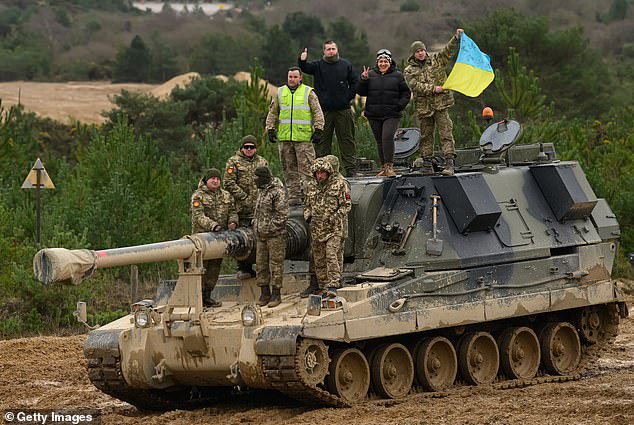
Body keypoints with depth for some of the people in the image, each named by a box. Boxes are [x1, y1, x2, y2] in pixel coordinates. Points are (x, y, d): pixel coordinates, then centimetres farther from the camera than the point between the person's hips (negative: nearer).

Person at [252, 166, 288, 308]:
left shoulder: (278, 192, -12)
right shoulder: (261, 191, 15)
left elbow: (282, 214, -16)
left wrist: (272, 227, -16)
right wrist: (255, 225, 15)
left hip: (275, 236, -8)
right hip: (260, 236, 8)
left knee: (276, 265, -3)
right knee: (261, 265, 8)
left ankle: (276, 294, 0)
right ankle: (265, 293, 14)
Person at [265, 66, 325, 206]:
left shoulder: (308, 92, 4)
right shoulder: (280, 92, 13)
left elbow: (317, 113, 3)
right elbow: (272, 113, 18)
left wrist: (318, 130, -5)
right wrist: (270, 130, 10)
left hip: (304, 138, -4)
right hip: (285, 138, 4)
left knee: (305, 168, -8)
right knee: (290, 169, 5)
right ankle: (293, 197, 10)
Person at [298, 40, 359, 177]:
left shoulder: (345, 65, 8)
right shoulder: (318, 65, 4)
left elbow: (355, 82, 13)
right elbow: (306, 68, -13)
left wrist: (349, 97, 3)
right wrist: (302, 60, -35)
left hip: (343, 109, 1)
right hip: (324, 110, -1)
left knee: (346, 139, 4)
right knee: (322, 140, 1)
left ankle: (350, 168, 8)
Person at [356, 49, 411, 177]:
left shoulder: (397, 75, 5)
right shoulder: (371, 75, 8)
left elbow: (406, 93, 10)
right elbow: (361, 92, 5)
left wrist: (400, 105, -5)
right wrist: (363, 79, -10)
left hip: (391, 115, -3)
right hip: (374, 115, 3)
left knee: (387, 137, -18)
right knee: (379, 141, 6)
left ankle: (389, 166, -18)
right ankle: (383, 167, 13)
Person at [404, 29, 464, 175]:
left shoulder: (436, 60, 10)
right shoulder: (409, 70, 7)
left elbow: (448, 50, 0)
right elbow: (415, 86, -7)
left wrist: (456, 38, -16)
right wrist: (433, 89, -16)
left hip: (441, 104, -1)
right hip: (423, 107, 1)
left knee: (445, 133, -10)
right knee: (426, 136, 8)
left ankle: (450, 162, -16)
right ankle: (426, 164, 15)